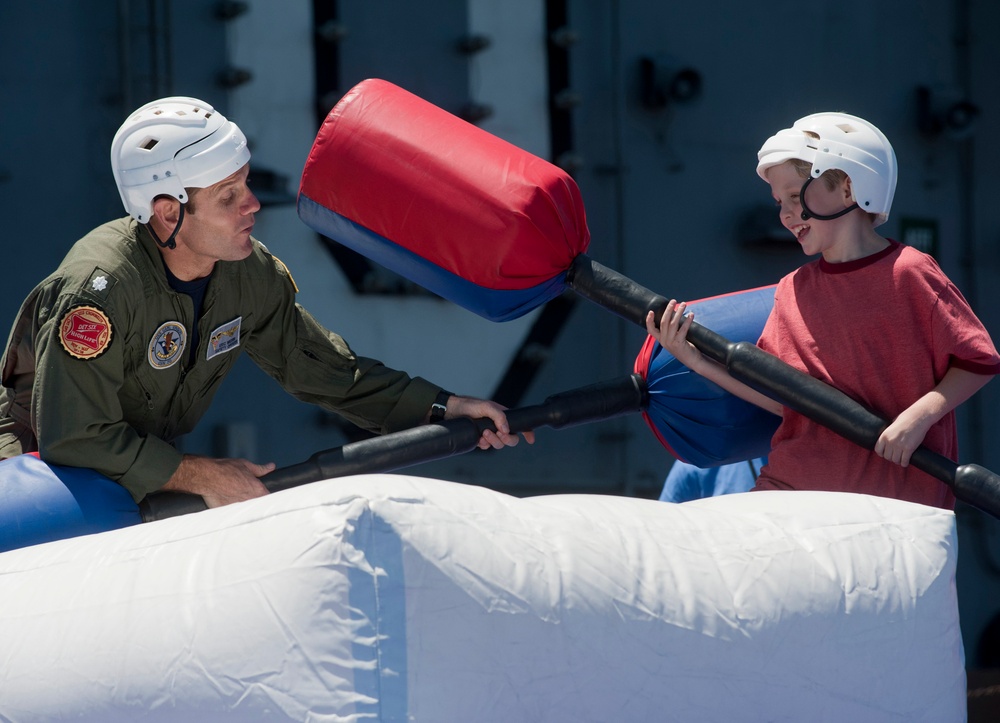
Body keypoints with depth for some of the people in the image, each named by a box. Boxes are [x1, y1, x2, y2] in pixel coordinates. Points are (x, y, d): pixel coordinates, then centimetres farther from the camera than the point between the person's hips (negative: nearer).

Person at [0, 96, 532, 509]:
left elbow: (327, 370, 3)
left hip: (150, 461, 7)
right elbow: (73, 439, -32)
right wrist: (198, 477, -30)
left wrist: (445, 409, -4)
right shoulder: (99, 290, -33)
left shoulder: (252, 275, -10)